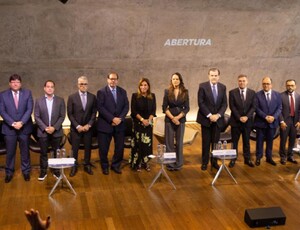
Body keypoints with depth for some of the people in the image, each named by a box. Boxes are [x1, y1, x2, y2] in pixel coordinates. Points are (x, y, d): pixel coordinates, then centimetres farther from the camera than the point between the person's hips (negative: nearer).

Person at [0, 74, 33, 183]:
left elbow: (29, 109, -6)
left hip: (24, 128, 0)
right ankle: (9, 173, 21)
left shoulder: (27, 93, 1)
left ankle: (26, 171, 24)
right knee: (10, 152, 7)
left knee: (25, 151, 10)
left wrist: (21, 122, -16)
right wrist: (12, 123, -15)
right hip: (9, 128, 0)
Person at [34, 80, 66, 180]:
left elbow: (62, 116, -2)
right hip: (43, 132, 0)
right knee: (43, 153, 7)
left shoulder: (60, 100, 1)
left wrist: (54, 127, -13)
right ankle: (43, 172, 19)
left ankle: (56, 171, 19)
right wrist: (45, 128, -12)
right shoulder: (38, 101, 2)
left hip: (56, 132, 0)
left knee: (57, 153, 7)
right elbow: (37, 117, -2)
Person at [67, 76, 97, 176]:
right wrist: (77, 126, -12)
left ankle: (87, 165, 24)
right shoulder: (72, 97, -3)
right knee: (75, 148, 6)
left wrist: (89, 125, -9)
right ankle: (74, 166, 20)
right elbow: (70, 114, -4)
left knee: (88, 147, 9)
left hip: (88, 127, 2)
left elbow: (94, 113, 2)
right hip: (75, 128, -1)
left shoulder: (92, 97, 2)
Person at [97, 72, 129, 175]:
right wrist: (112, 118, -16)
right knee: (103, 148, 3)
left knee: (120, 147, 5)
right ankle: (105, 166, 23)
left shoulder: (122, 91, 10)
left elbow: (126, 106, 5)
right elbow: (100, 107, -11)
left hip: (119, 124, 3)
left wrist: (120, 118, -10)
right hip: (105, 124, -3)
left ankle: (116, 165, 24)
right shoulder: (101, 92, -3)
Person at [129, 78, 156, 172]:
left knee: (147, 143, 3)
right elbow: (133, 110, -7)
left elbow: (154, 110, 3)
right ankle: (137, 164, 7)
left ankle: (146, 163, 13)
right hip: (138, 123, -2)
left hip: (148, 123, 2)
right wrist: (142, 119, -15)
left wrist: (149, 120, -12)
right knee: (138, 143, -1)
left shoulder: (152, 96, 5)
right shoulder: (135, 96, -2)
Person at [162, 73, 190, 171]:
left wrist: (178, 117, -11)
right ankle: (170, 164, 9)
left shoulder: (185, 92, 2)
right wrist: (172, 118, -11)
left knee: (179, 142, 5)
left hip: (181, 119, 0)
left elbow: (187, 108, 0)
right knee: (169, 142, 1)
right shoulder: (167, 92, 2)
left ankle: (178, 164, 14)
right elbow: (164, 107, -1)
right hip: (169, 119, 0)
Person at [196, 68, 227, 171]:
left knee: (216, 141, 6)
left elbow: (224, 103, 4)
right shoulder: (202, 86, -6)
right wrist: (209, 115, -15)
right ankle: (204, 162, 15)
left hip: (218, 118, 3)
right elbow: (201, 103, -10)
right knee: (206, 142, 3)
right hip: (205, 118, -3)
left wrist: (218, 115, -11)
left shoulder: (223, 87, 5)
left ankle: (214, 161, 18)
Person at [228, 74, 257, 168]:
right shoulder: (232, 92, -2)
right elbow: (232, 106, -7)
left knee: (246, 141, 10)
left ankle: (247, 159, 18)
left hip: (247, 121, 2)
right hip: (235, 121, -1)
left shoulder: (252, 93, 4)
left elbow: (253, 106, -2)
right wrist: (239, 117, -15)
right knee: (234, 141, 5)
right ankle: (233, 159, 13)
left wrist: (246, 117, -15)